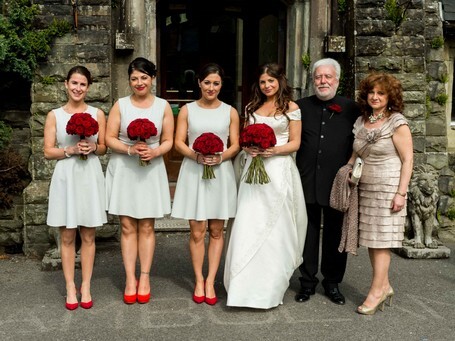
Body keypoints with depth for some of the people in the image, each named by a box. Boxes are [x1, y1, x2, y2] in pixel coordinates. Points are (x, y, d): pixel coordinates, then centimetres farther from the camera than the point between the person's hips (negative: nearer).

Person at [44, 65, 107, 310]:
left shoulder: (97, 114, 5)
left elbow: (104, 148, 10)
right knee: (67, 236, 4)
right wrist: (71, 150, -15)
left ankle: (85, 287, 17)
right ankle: (70, 288, 16)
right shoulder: (54, 115, 2)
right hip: (65, 177, 0)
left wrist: (93, 147, -11)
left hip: (90, 177, 1)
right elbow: (48, 152, 0)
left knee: (88, 236, 6)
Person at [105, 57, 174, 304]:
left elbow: (168, 141, 4)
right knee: (127, 227, 3)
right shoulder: (120, 105, 3)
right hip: (123, 170, 0)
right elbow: (109, 138, 0)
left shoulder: (163, 106, 4)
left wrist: (154, 152, -16)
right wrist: (129, 149, -17)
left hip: (151, 170, 0)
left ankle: (144, 278, 15)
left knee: (146, 227, 5)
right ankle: (130, 279, 11)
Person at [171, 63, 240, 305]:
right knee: (197, 232, 1)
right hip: (193, 173, -1)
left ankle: (210, 281, 14)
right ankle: (199, 281, 14)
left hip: (221, 173, 1)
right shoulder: (187, 110, 5)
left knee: (216, 231, 5)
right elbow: (179, 143, 1)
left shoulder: (230, 112, 7)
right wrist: (196, 155, -17)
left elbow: (235, 145, 5)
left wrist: (221, 157, -15)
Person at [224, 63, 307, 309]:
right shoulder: (252, 107, 15)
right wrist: (248, 148, -5)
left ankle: (271, 288, 13)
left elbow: (295, 143, 0)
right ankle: (247, 284, 7)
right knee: (249, 225, -2)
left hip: (279, 169, -3)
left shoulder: (291, 108, 3)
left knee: (275, 226, 1)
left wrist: (274, 150, -16)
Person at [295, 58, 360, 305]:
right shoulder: (301, 106, 6)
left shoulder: (351, 108, 3)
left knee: (335, 234, 10)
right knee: (308, 233, 9)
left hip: (337, 183, 0)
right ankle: (308, 282, 23)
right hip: (307, 181, 1)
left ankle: (332, 282, 25)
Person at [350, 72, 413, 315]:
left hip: (387, 189, -6)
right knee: (370, 239, 8)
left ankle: (376, 291, 4)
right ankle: (385, 286, 20)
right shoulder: (360, 122, 11)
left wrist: (400, 193, -15)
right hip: (365, 188, 6)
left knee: (381, 240, -3)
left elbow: (407, 160, -9)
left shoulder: (397, 123, -7)